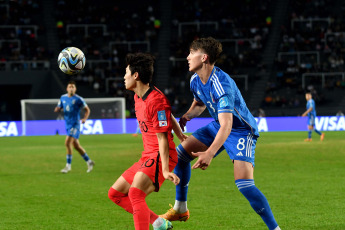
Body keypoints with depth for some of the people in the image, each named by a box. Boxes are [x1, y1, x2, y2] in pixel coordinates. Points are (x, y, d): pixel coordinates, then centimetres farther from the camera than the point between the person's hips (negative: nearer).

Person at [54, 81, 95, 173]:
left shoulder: (78, 99, -6)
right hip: (67, 124, 7)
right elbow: (59, 108, 20)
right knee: (76, 146, 11)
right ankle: (89, 162, 25)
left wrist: (85, 118, -15)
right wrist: (57, 109, -5)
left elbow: (87, 110, 1)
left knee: (67, 143, -18)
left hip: (75, 124, -7)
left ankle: (68, 165, -11)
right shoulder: (63, 98, 10)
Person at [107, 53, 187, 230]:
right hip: (148, 156, 11)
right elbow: (168, 115, 24)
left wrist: (165, 170, -26)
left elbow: (162, 138, -22)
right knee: (115, 193, 13)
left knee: (135, 193, -32)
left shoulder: (156, 101, -19)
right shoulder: (138, 97, 11)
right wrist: (180, 135, 28)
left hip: (160, 156, -11)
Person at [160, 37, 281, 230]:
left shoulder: (221, 85, -32)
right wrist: (186, 117, -4)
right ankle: (181, 209, 17)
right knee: (181, 152, 3)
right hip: (217, 126, 9)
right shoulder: (196, 81, -4)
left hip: (241, 131, -9)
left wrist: (209, 154, -49)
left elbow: (226, 126, -38)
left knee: (244, 183, -24)